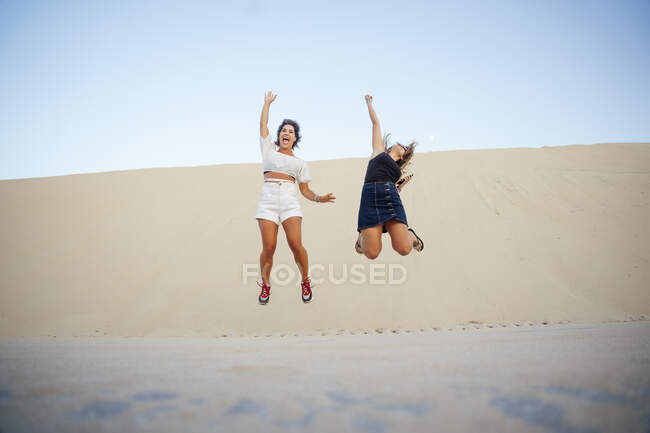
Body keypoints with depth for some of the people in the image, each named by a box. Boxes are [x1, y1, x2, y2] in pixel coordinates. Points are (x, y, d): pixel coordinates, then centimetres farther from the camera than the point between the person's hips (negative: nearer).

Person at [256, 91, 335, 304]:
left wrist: (319, 198, -1)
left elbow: (305, 190, 17)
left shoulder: (300, 163, 20)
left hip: (290, 202, 0)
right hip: (268, 201, 0)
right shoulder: (269, 150, 20)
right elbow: (263, 125, 21)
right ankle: (265, 285, 11)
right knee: (268, 248, -11)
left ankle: (305, 281, 6)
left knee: (296, 244, -16)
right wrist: (267, 103, 29)